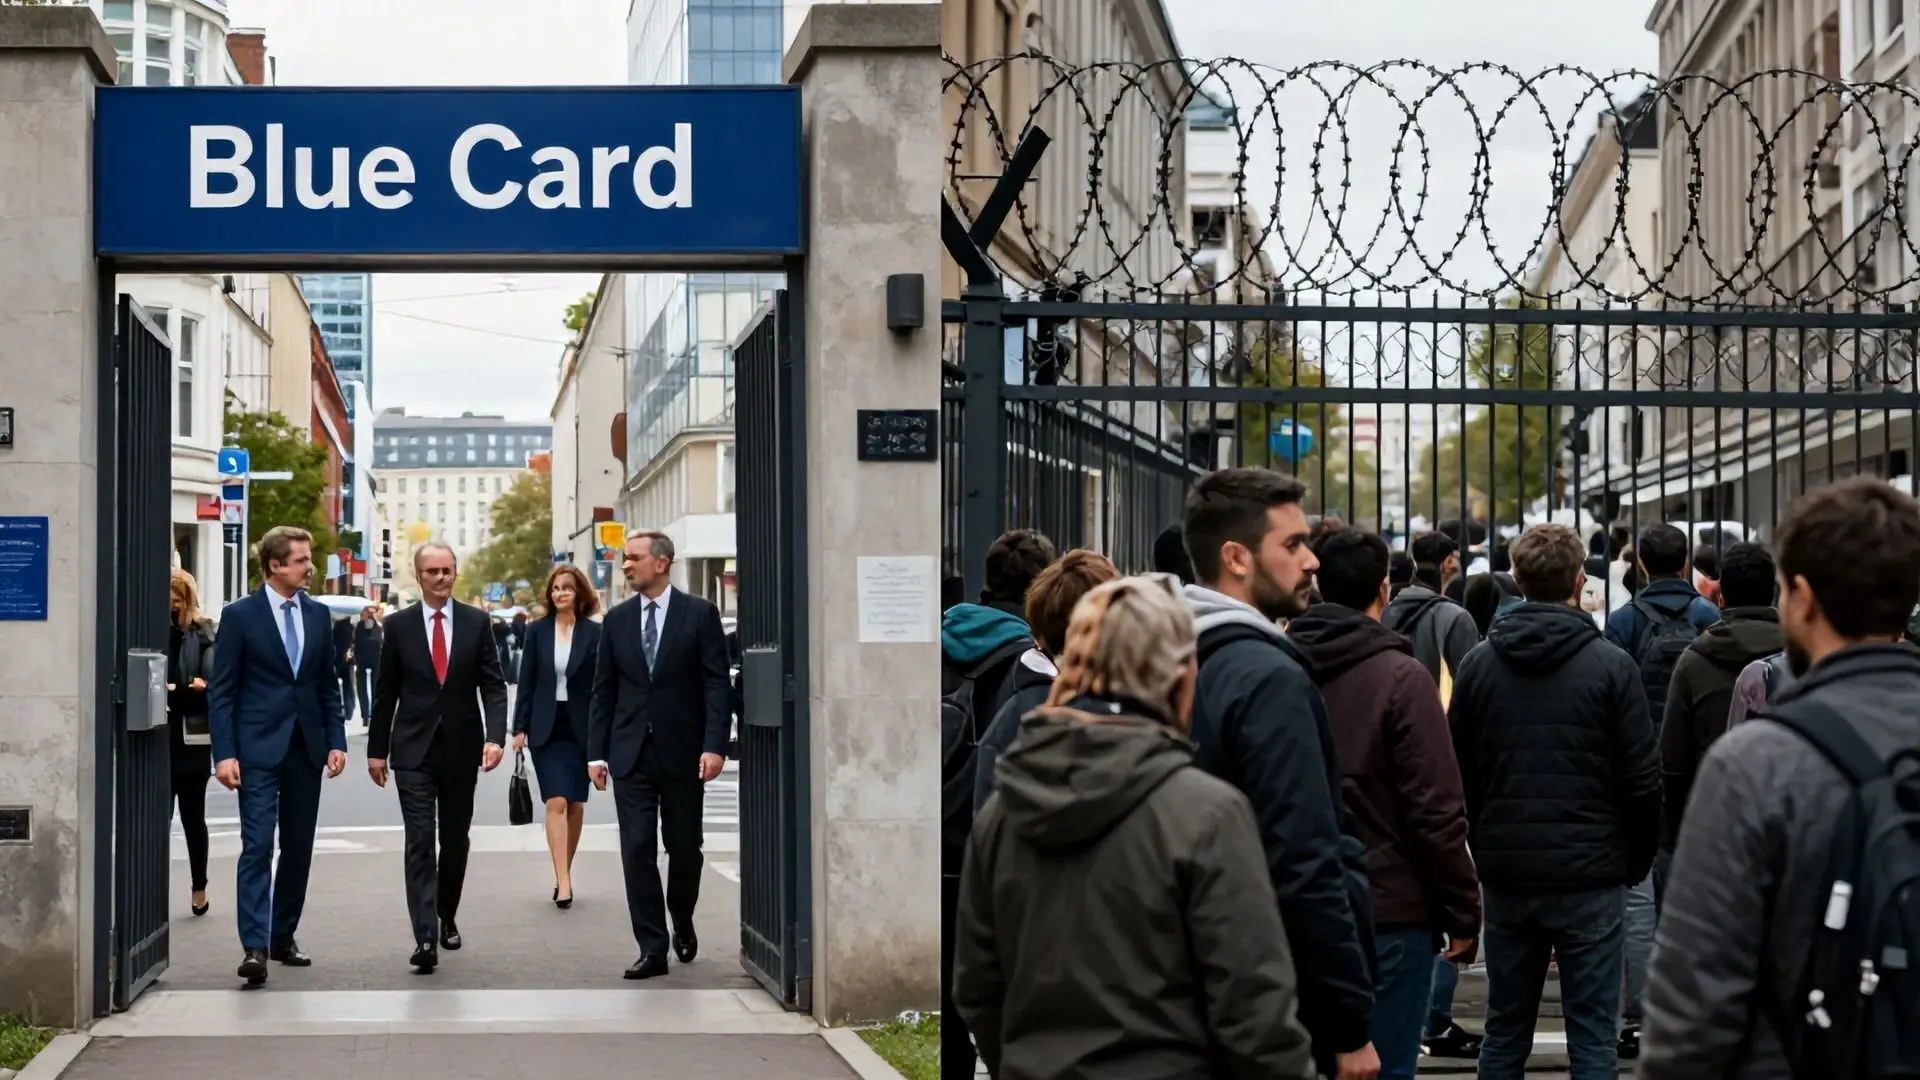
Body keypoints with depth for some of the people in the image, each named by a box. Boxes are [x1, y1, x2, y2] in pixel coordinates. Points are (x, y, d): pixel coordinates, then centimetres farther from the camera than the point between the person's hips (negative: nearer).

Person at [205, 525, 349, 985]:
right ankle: (254, 947, -18)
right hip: (259, 749, -5)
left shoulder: (317, 615, 10)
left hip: (306, 748, 5)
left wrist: (336, 740, 5)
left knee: (298, 848, 10)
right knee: (258, 847, -12)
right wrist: (224, 753, -12)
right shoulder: (240, 615, -4)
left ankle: (282, 938, 21)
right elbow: (222, 690, -5)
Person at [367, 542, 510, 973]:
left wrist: (495, 736, -16)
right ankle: (425, 938, -16)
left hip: (460, 749, 2)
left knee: (455, 840, 13)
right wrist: (376, 750, 5)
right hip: (413, 751, -1)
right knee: (420, 843, -10)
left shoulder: (476, 622, 1)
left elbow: (493, 686, -2)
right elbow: (385, 692, 5)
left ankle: (447, 917, 33)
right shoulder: (399, 625, 1)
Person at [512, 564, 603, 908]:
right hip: (546, 728, 0)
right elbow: (527, 682, 5)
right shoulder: (537, 631, 3)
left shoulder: (594, 633, -2)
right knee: (556, 802, -10)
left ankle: (564, 873, 23)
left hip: (581, 728, 0)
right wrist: (520, 728, 1)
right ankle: (563, 880, -15)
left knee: (575, 805, 8)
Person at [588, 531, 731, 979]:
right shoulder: (617, 619, 7)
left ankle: (682, 923, 35)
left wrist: (714, 745, -15)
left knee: (684, 848, 9)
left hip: (682, 752, -2)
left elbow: (717, 684, -6)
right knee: (637, 850, -3)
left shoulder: (699, 614, -2)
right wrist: (596, 752, 2)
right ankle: (652, 949, 0)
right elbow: (603, 690, 8)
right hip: (631, 753, 2)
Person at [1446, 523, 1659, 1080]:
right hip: (1590, 875, -3)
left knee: (1504, 1034, 12)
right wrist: (1637, 861, 7)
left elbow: (1460, 776, 6)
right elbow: (1642, 779, -7)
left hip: (1505, 873, 3)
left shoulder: (1479, 664, 2)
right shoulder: (1610, 664, -8)